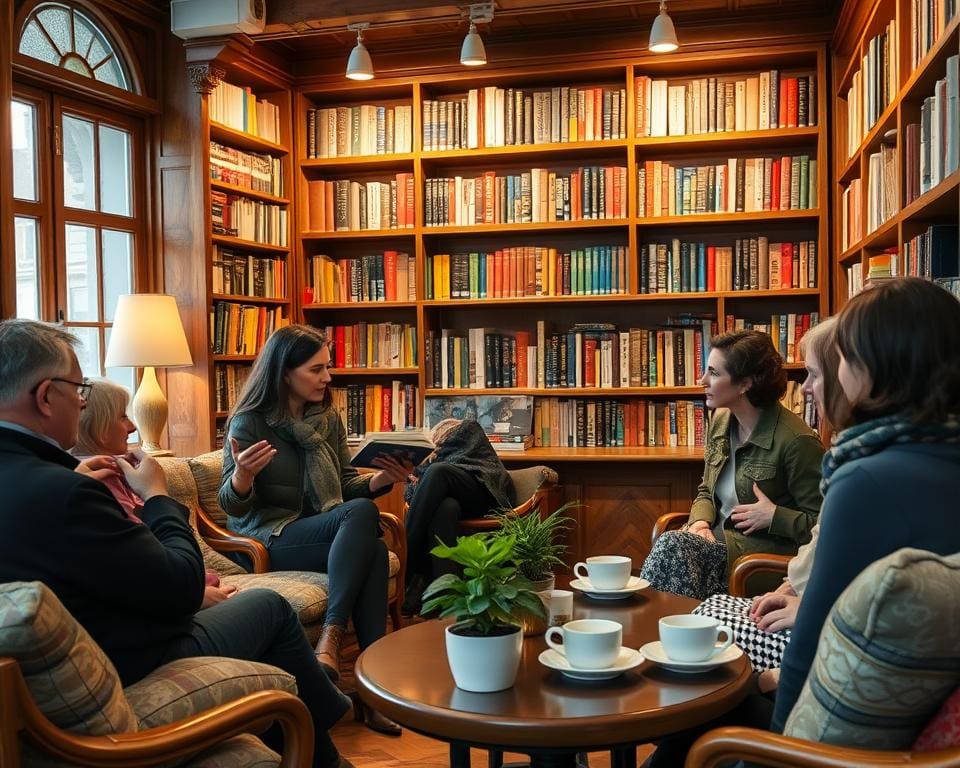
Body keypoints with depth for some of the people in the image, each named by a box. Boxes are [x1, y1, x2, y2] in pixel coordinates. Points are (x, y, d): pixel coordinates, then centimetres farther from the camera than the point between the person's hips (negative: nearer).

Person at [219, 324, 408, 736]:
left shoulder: (328, 418, 10)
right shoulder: (250, 422, -7)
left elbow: (346, 483, 15)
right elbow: (232, 506, -10)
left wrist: (381, 479, -7)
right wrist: (242, 474, -33)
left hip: (326, 531, 5)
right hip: (268, 538, -5)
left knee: (374, 550, -30)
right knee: (362, 513, -31)